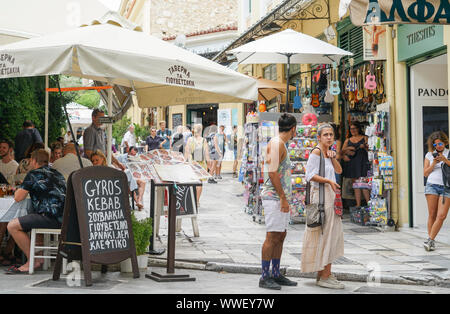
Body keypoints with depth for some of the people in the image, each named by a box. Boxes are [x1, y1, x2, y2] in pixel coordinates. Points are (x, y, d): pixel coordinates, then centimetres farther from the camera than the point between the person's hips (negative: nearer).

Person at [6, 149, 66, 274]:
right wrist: (29, 191, 42)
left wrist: (22, 190, 20)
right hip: (64, 218, 9)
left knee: (12, 226, -9)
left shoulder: (34, 174, -2)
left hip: (51, 217, -9)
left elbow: (18, 198, -3)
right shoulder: (57, 174, 22)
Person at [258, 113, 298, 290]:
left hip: (281, 198, 10)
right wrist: (283, 198, -19)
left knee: (280, 236, 11)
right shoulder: (276, 143, -12)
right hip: (274, 197, -10)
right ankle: (265, 277, -5)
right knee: (272, 237, -9)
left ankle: (276, 275, 16)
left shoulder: (281, 144, 20)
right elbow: (272, 173, -19)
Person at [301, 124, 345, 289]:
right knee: (325, 234, -8)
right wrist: (328, 181, -25)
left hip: (330, 195, 10)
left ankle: (323, 274, 17)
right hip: (321, 195, -10)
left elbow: (338, 170, 19)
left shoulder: (327, 152, 17)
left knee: (330, 235, 10)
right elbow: (310, 175, -17)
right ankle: (325, 277, -5)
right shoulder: (316, 152, -10)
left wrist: (333, 157, 4)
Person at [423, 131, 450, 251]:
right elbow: (425, 173, 9)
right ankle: (431, 241, 5)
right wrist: (434, 164, -5)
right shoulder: (429, 155, 11)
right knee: (432, 215, -2)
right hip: (432, 186, 1)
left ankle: (430, 240, -7)